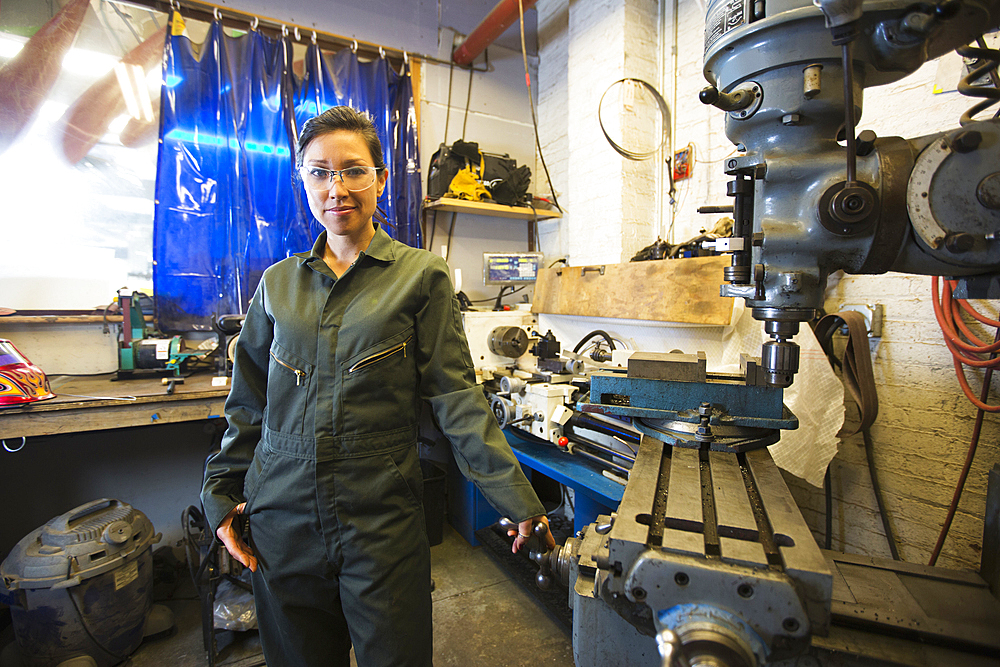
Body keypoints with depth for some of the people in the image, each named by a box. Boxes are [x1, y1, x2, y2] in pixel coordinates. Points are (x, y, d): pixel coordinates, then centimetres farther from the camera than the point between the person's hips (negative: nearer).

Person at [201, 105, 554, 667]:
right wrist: (222, 493, 9)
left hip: (382, 516, -3)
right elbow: (249, 403, 13)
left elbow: (457, 399, -8)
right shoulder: (278, 283, 7)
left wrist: (518, 501, -12)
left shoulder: (421, 276, -4)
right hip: (280, 520, 4)